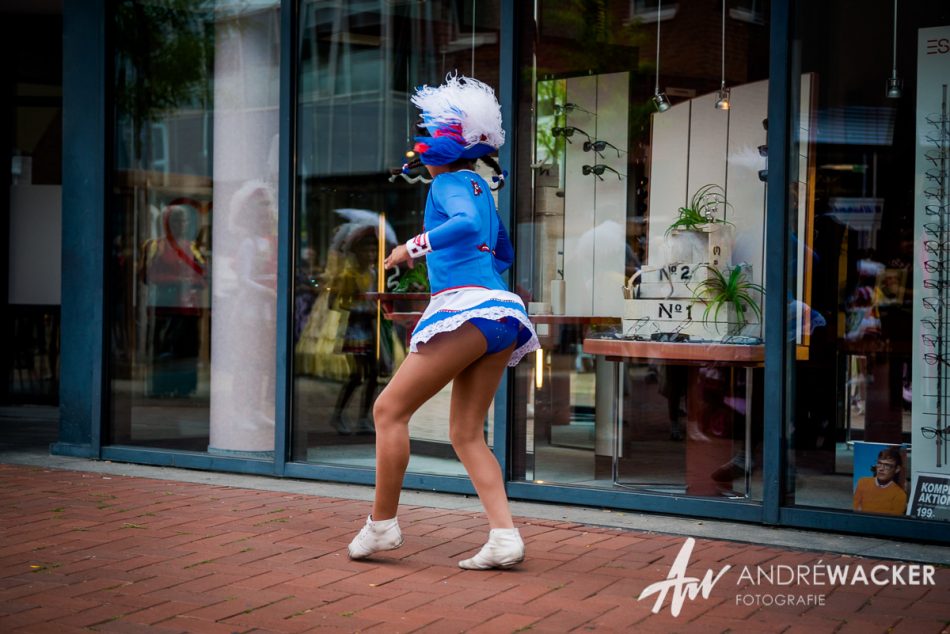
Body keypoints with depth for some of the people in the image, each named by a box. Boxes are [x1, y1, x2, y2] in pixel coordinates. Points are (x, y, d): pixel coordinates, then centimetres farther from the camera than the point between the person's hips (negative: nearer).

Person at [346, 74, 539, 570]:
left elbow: (468, 224, -24)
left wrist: (413, 248, -18)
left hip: (468, 309, -9)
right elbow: (504, 253, 36)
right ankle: (505, 539, -4)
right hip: (499, 312, 9)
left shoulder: (450, 183, -2)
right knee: (466, 434, 7)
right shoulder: (480, 188, 25)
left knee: (389, 409, -1)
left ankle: (381, 525, 3)